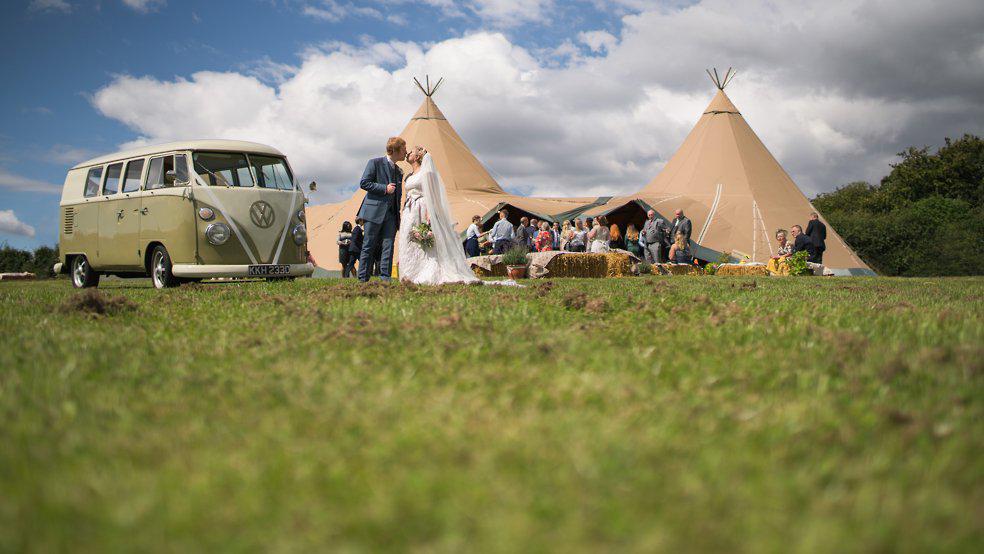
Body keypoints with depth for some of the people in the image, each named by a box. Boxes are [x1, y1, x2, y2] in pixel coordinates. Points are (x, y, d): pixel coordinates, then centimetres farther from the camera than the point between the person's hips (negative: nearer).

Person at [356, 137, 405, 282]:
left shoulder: (399, 171, 20)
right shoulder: (375, 163, 0)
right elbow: (363, 183, -7)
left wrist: (398, 214, 16)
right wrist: (384, 188, -12)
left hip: (391, 214, 6)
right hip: (375, 211, -6)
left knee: (388, 247, -3)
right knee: (368, 246, -2)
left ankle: (385, 278, -3)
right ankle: (363, 278, 1)